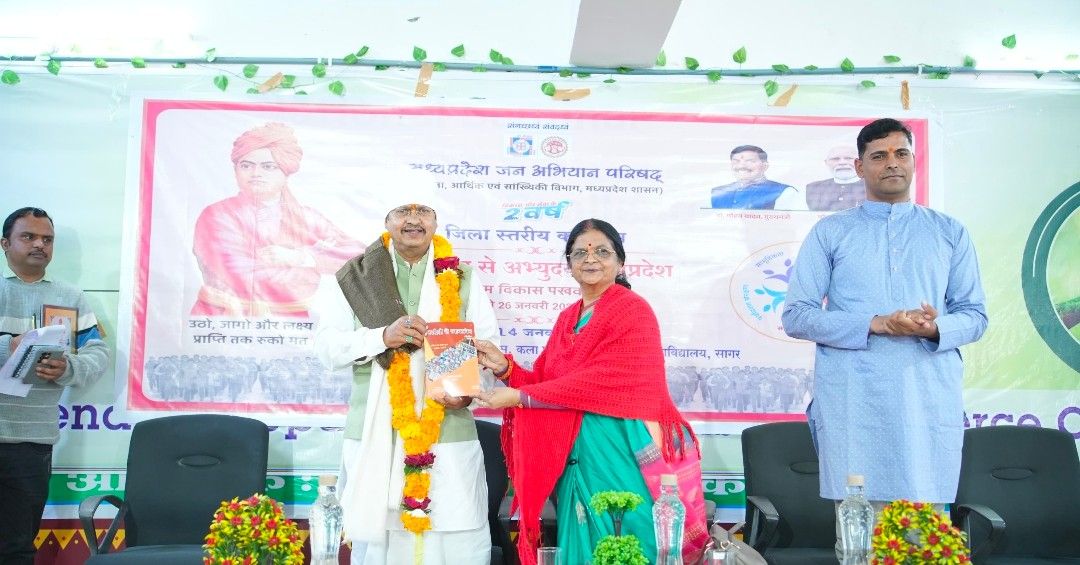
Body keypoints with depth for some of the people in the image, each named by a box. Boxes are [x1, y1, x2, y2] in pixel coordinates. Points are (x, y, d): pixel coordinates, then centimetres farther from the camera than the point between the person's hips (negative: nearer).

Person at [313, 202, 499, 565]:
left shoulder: (464, 279, 10)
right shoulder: (358, 276, 7)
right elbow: (326, 345, 1)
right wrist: (383, 336, -16)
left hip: (448, 433, 0)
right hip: (376, 434, 0)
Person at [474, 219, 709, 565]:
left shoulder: (633, 311, -8)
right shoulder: (567, 319, 15)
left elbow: (602, 380, -18)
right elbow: (547, 382, 14)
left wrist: (519, 397, -16)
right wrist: (505, 367, -5)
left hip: (623, 455, -6)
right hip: (576, 458, 7)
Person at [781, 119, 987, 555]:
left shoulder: (949, 233, 15)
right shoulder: (830, 233, 9)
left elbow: (975, 315, 13)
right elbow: (795, 316, 3)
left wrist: (935, 329, -11)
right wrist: (874, 325, -12)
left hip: (931, 401, 2)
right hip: (853, 401, -1)